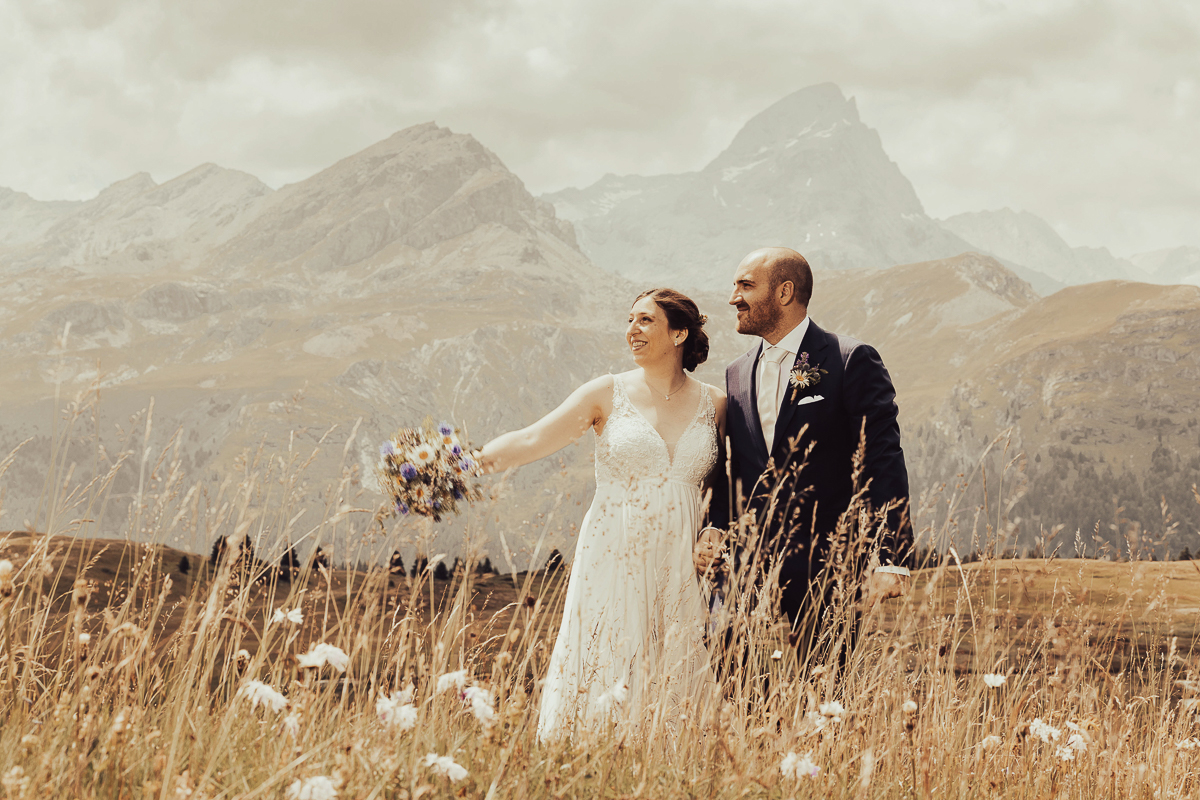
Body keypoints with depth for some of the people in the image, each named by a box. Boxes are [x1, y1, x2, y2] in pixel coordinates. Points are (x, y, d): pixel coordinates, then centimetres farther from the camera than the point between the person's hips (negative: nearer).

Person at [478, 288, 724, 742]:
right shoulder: (608, 394, 1)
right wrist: (472, 462, -22)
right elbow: (533, 440, -8)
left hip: (681, 570, 2)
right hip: (615, 563, -2)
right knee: (604, 685, -4)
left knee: (674, 692, 1)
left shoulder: (713, 404, 7)